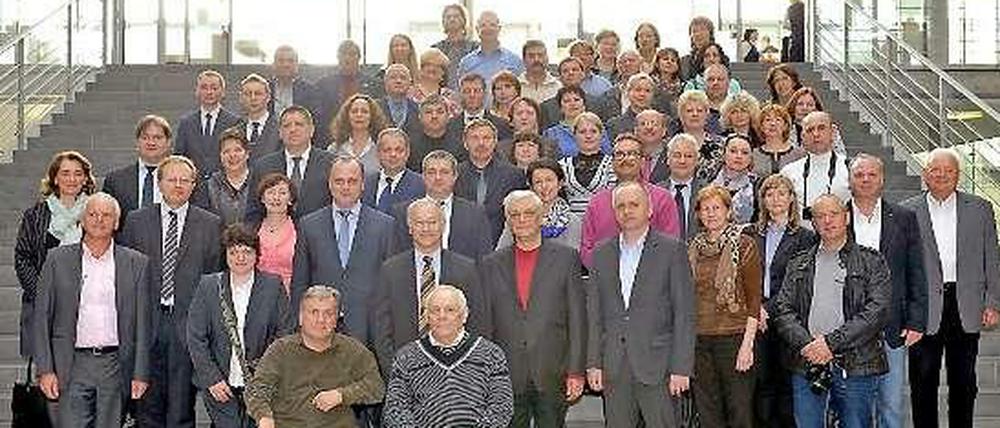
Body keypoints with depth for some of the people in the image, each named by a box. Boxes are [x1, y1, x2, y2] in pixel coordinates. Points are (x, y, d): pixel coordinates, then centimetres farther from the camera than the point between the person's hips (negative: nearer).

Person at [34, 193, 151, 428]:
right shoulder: (58, 259, 4)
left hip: (116, 366, 1)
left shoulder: (137, 263, 5)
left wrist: (141, 374, 1)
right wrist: (45, 370, -4)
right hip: (72, 365, -1)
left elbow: (142, 323, 5)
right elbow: (42, 318, 4)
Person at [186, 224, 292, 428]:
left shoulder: (273, 286, 1)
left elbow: (283, 335, 0)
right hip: (219, 385, 0)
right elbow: (195, 338, 1)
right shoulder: (208, 286, 2)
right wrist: (211, 379, -6)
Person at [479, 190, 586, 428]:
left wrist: (576, 372, -5)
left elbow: (577, 319, 0)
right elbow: (485, 324, 7)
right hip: (506, 378, 1)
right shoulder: (491, 264, 8)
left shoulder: (565, 258, 3)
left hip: (552, 376, -1)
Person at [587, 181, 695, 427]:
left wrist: (681, 368, -10)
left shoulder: (672, 250, -2)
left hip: (657, 365, -3)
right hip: (614, 368, 4)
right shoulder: (602, 254, 11)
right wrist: (593, 362, 5)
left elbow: (684, 313, -5)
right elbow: (596, 313, 11)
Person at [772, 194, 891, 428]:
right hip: (806, 364, 2)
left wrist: (831, 343, -14)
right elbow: (783, 311, 7)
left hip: (855, 365, -2)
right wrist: (806, 344, -12)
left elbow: (876, 312, -6)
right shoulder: (798, 265, 15)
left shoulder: (870, 261, 6)